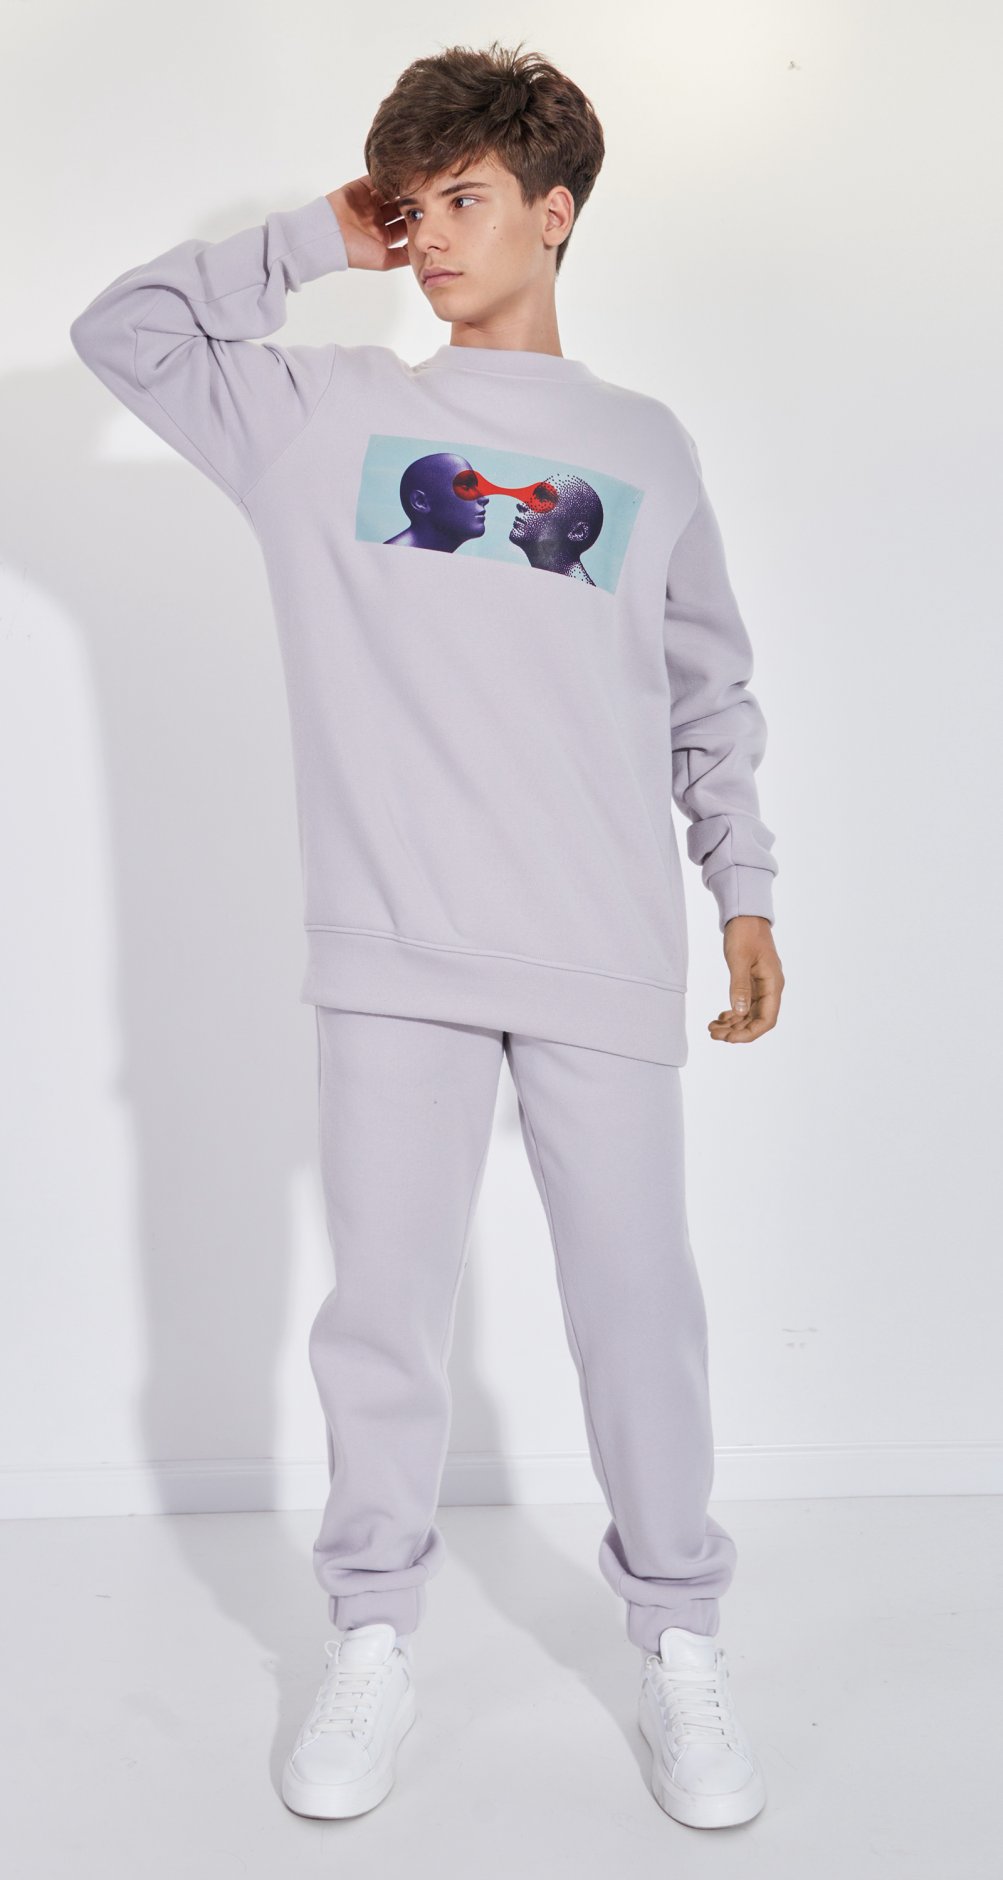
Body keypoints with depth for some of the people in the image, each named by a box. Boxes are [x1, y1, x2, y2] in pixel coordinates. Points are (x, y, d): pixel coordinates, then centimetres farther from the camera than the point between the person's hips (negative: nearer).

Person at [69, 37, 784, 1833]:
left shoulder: (646, 447, 13)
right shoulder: (332, 412, 12)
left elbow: (711, 695, 16)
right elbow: (120, 332, 13)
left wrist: (746, 889, 12)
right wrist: (313, 238, 10)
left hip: (606, 953, 0)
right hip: (393, 946, 0)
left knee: (637, 1298, 5)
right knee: (385, 1302, 6)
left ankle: (680, 1643, 24)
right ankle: (373, 1635, 25)